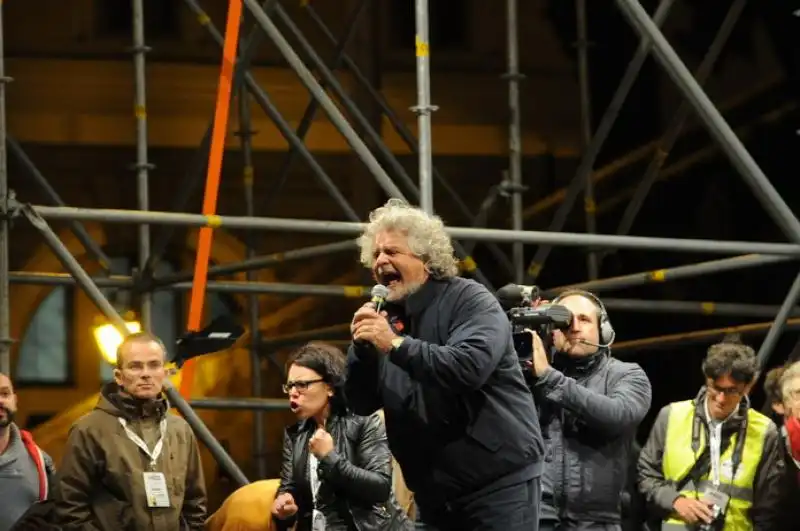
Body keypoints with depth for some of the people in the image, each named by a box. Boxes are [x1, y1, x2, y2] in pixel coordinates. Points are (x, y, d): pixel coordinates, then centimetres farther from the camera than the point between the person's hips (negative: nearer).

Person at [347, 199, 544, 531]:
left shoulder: (468, 300, -7)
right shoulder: (388, 319, 11)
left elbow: (471, 367, -26)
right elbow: (362, 403, 9)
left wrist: (396, 345, -25)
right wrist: (361, 348, -9)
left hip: (499, 481, -6)